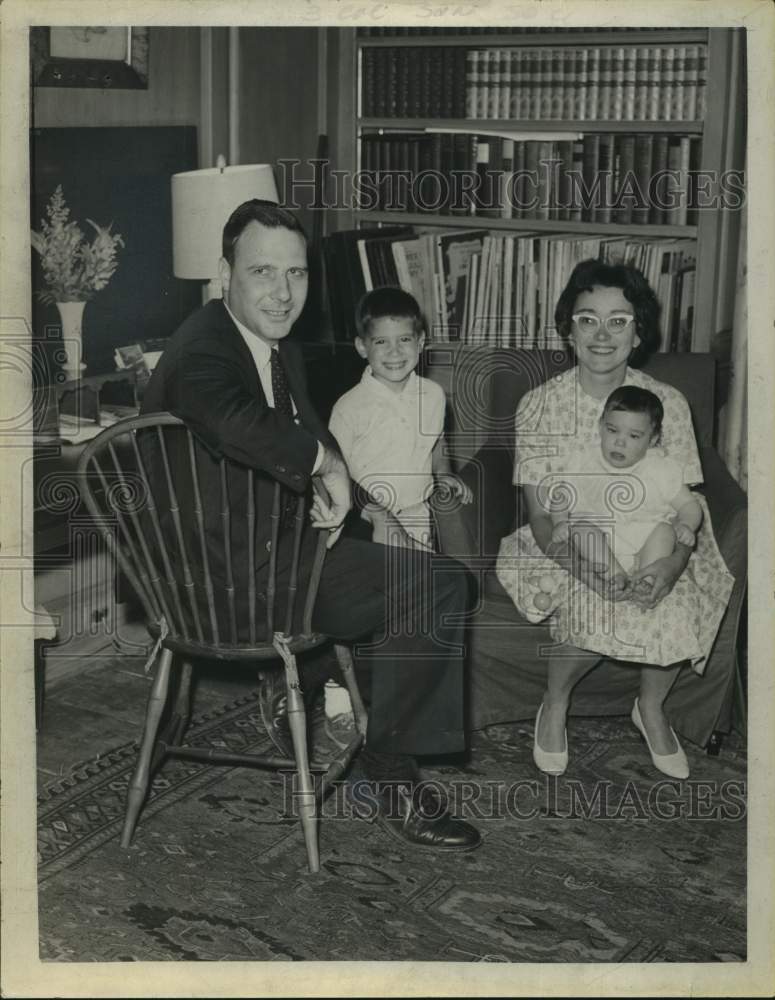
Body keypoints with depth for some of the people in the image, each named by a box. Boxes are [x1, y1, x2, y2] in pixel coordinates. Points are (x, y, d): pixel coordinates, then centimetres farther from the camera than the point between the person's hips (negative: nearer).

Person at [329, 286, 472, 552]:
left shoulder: (434, 395, 2)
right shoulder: (349, 408, -12)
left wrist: (444, 475, 7)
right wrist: (376, 511, -16)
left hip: (422, 521, 4)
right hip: (370, 529, -4)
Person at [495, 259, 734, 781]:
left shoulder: (668, 404, -5)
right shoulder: (539, 406, -9)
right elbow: (542, 518, -11)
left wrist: (672, 561, -28)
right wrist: (591, 572, -29)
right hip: (566, 550, -2)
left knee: (677, 609, -26)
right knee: (598, 612, -31)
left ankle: (651, 707, 7)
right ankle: (555, 706, 0)